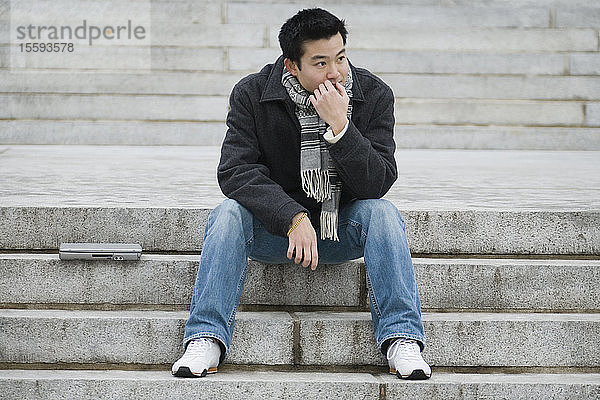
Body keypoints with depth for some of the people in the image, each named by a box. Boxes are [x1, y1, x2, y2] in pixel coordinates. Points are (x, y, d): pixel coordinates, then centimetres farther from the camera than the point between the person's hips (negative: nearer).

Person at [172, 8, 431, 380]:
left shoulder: (373, 94, -12)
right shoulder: (252, 94, -12)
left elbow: (377, 184, -18)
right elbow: (235, 170, -20)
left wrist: (339, 126, -33)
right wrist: (293, 218, -33)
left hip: (341, 228, 0)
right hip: (273, 228, 0)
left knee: (382, 213, -29)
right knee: (229, 213, -29)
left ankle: (402, 338, -29)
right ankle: (206, 339, -28)